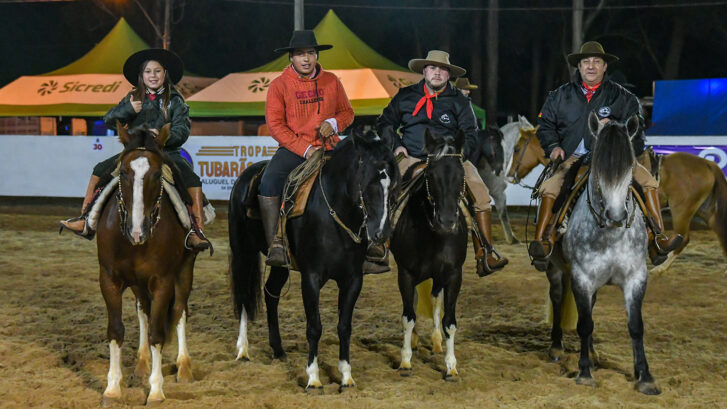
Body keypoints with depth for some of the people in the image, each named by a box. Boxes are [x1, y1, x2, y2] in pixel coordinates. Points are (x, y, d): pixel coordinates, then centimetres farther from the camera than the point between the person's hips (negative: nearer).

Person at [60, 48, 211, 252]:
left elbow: (182, 131, -8)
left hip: (166, 152, -4)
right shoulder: (133, 99, 11)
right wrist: (128, 110, -14)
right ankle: (86, 221, 2)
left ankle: (197, 230, -31)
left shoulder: (175, 101, 2)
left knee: (191, 178, -29)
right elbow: (109, 120, 4)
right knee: (100, 170, -4)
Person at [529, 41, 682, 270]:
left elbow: (636, 127, 7)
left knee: (648, 181, -21)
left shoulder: (621, 97, 11)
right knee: (549, 187, -28)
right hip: (573, 158, 0)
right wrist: (553, 146, -4)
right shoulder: (561, 96, 14)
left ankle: (658, 240, -23)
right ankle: (540, 243, -27)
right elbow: (545, 125, 15)